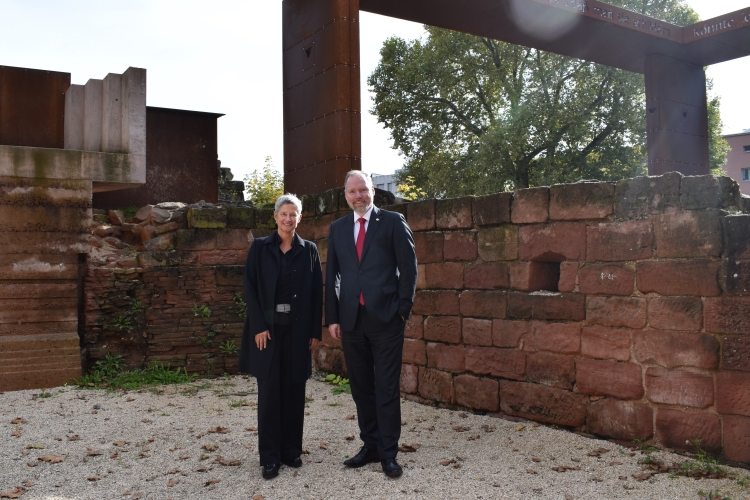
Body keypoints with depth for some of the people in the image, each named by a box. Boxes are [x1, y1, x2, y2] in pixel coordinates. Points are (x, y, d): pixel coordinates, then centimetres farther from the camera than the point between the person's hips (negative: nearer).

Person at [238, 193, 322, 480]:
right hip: (268, 327, -1)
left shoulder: (309, 250, 5)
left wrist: (315, 330, 0)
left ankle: (291, 449, 19)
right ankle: (269, 456, 9)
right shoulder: (260, 248, 2)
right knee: (269, 390, 1)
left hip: (298, 329, 1)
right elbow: (250, 288, -2)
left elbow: (317, 292, 4)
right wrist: (259, 326, -10)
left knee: (294, 389, 6)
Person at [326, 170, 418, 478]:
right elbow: (332, 275, 12)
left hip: (385, 318, -4)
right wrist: (332, 318, 6)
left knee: (387, 388, 1)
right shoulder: (337, 229, 12)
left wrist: (403, 309, -7)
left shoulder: (393, 222, 1)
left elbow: (409, 267, -1)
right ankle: (370, 446, 23)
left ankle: (388, 453, 10)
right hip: (351, 319, 4)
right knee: (361, 387, 11)